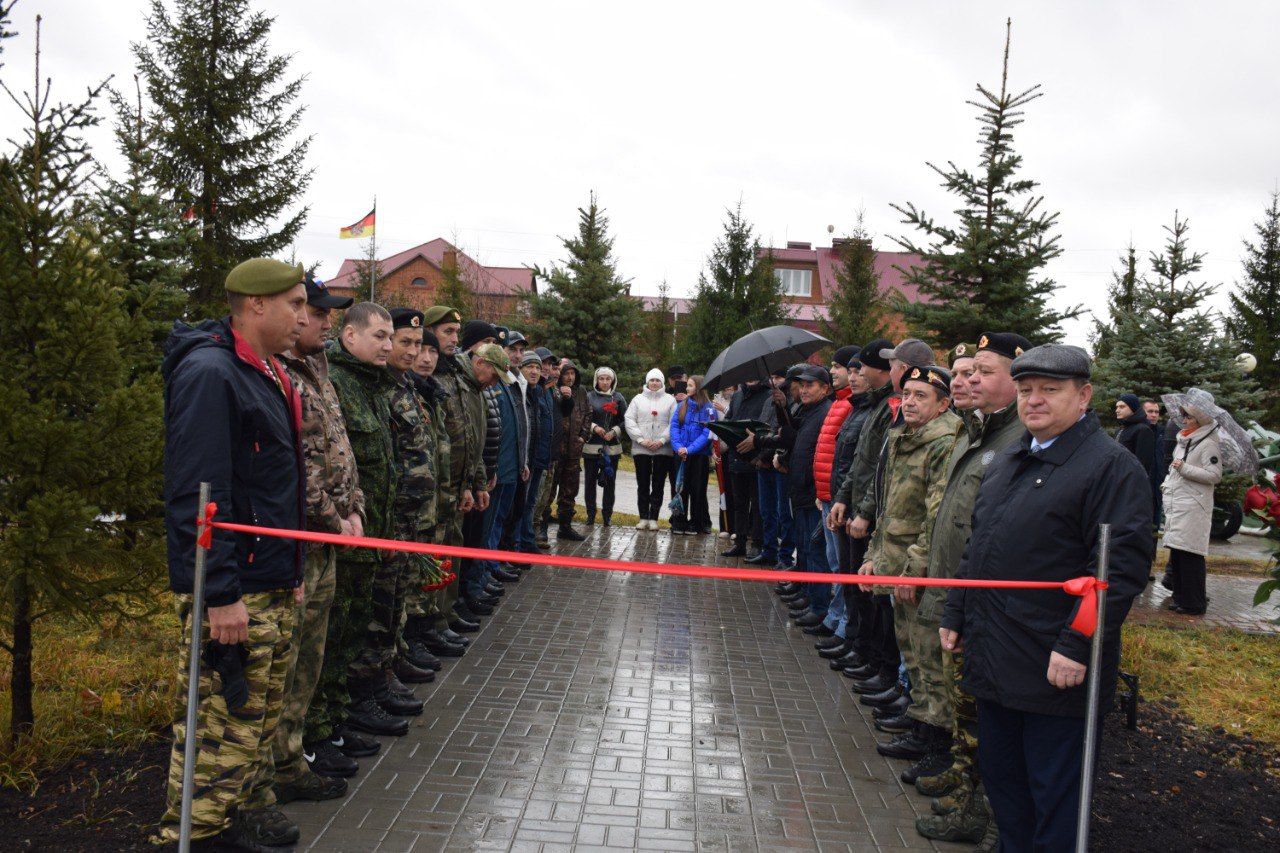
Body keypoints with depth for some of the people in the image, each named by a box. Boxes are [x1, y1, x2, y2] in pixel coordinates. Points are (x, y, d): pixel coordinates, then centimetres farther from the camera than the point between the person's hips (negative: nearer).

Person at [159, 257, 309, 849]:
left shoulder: (268, 377, 14)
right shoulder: (209, 373, -17)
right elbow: (198, 495, -23)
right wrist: (220, 594, -24)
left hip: (272, 585, 10)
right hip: (230, 591, -10)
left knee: (260, 712, 20)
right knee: (218, 723, -2)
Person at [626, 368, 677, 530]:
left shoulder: (670, 400, 5)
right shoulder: (638, 399, 8)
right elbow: (629, 420, 2)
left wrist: (662, 440, -12)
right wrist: (641, 439, -9)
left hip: (663, 449, -1)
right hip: (641, 449, 1)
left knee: (658, 485, 2)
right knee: (642, 484, 4)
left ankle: (653, 518, 7)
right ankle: (643, 517, 10)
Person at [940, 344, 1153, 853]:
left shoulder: (1113, 466, -12)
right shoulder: (1007, 461, 15)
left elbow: (1123, 566, -20)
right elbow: (975, 548, 22)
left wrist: (1076, 646, -23)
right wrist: (955, 614, 20)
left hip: (1056, 670, -8)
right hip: (993, 661, 8)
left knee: (1053, 794, 4)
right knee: (1001, 778, 20)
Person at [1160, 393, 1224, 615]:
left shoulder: (1209, 444, -10)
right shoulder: (1183, 439, 17)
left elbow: (1214, 475, -16)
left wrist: (1184, 468, -17)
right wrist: (1168, 484, 24)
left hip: (1193, 506, -9)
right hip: (1175, 504, 9)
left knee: (1189, 554, -8)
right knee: (1176, 552, 10)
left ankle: (1193, 603, -3)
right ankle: (1180, 595, 19)